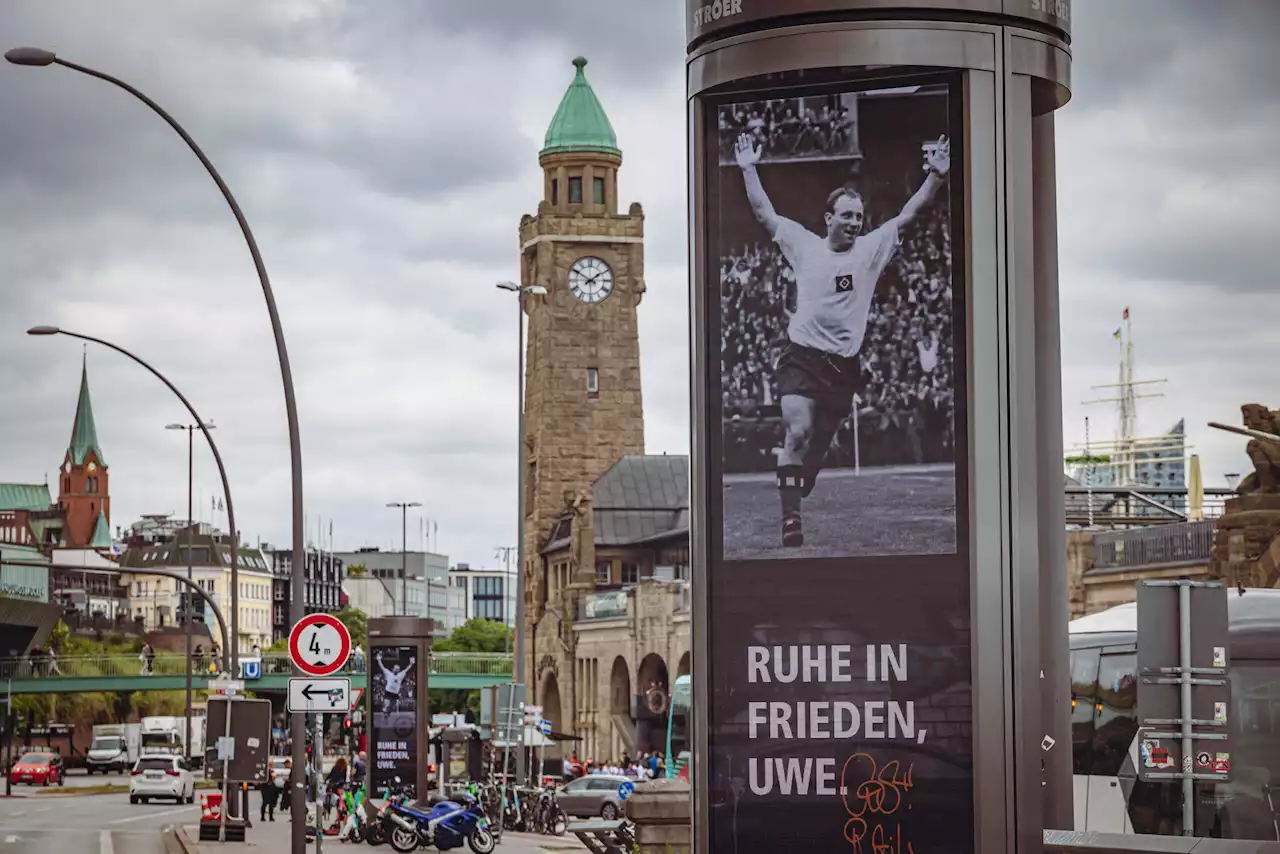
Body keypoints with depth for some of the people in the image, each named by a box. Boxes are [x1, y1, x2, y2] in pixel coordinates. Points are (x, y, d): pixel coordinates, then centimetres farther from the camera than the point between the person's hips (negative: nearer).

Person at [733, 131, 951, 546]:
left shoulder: (871, 248, 6)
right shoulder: (804, 244, 4)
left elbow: (908, 213, 5)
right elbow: (764, 212, 8)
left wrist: (937, 175, -5)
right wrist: (748, 169, 2)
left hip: (843, 365, 3)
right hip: (801, 356, -2)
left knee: (819, 445, 8)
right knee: (798, 431, -22)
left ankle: (795, 502, 27)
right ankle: (790, 517, -21)